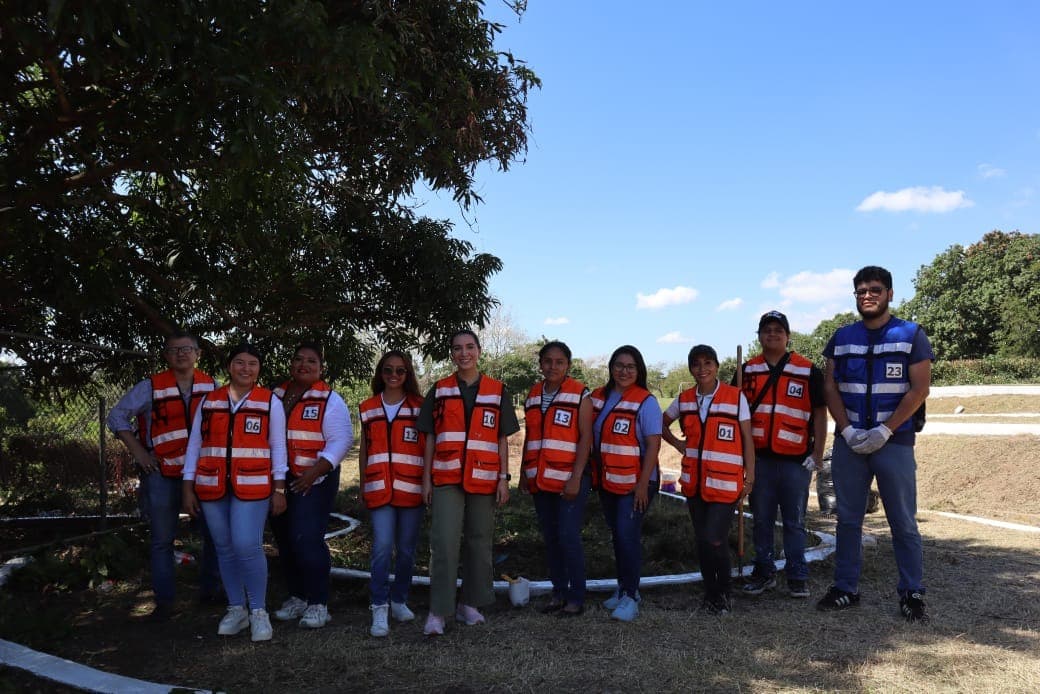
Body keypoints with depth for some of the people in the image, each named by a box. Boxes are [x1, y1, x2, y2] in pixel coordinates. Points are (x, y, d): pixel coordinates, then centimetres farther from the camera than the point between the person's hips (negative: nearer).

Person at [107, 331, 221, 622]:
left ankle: (210, 590, 24)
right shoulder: (151, 387, -5)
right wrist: (138, 452, -5)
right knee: (162, 540, 5)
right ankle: (164, 600, 15)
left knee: (213, 534, 8)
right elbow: (117, 416, 2)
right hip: (162, 474, -2)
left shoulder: (211, 386, 2)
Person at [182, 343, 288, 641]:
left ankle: (259, 611, 4)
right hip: (212, 488, 3)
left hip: (252, 487, -3)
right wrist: (188, 488, 6)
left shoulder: (270, 402, 3)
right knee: (225, 548, 9)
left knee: (247, 547, -12)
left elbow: (278, 447, 3)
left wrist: (279, 490, -1)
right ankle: (236, 609, 22)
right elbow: (194, 445, 10)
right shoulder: (208, 401, 9)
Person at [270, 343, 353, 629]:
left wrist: (315, 471, -20)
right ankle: (297, 597, 26)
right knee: (285, 541, 11)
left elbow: (341, 439, -11)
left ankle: (318, 604, 0)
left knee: (307, 541, -12)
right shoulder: (275, 396, 11)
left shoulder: (329, 400, -4)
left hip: (314, 481, -5)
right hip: (278, 481, 6)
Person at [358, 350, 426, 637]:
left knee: (406, 549, 7)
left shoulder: (419, 407, 4)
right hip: (379, 489, 0)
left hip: (411, 488, 0)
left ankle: (399, 601, 25)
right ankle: (379, 609, -4)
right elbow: (364, 450, 16)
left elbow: (429, 448, 5)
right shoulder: (368, 409, 11)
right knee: (382, 546, -12)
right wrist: (362, 485, 16)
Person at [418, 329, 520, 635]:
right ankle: (437, 611, -5)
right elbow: (430, 438, 8)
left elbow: (502, 439, 8)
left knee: (479, 542, 8)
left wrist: (504, 478, 2)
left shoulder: (497, 391, 8)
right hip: (446, 479, -1)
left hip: (484, 480, 1)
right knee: (444, 542, -11)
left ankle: (470, 604, 22)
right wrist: (426, 479, 3)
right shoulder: (439, 391, 8)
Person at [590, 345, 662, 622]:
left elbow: (653, 444, -15)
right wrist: (593, 475, 9)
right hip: (606, 482, 6)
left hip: (635, 484, -6)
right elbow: (590, 437, 13)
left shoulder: (646, 402, -12)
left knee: (628, 536, -9)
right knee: (617, 536, 16)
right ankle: (623, 587, 30)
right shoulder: (597, 398, 6)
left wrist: (643, 484, -19)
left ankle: (630, 597, 3)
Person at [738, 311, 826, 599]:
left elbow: (820, 414, 2)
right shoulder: (747, 370, 7)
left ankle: (798, 576, 16)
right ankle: (764, 572, 21)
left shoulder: (808, 371, 0)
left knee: (794, 521, 6)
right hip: (759, 458, 2)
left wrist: (817, 454, -4)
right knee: (761, 520, 10)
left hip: (796, 460, -2)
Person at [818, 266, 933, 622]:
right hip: (849, 442, 3)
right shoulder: (842, 337, 10)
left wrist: (884, 431, -13)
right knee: (847, 519, 8)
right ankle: (845, 588, 17)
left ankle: (912, 593, 13)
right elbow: (829, 386, 6)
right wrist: (847, 430, -6)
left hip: (894, 442, -3)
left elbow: (919, 389, -6)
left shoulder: (911, 335, 0)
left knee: (903, 522, 2)